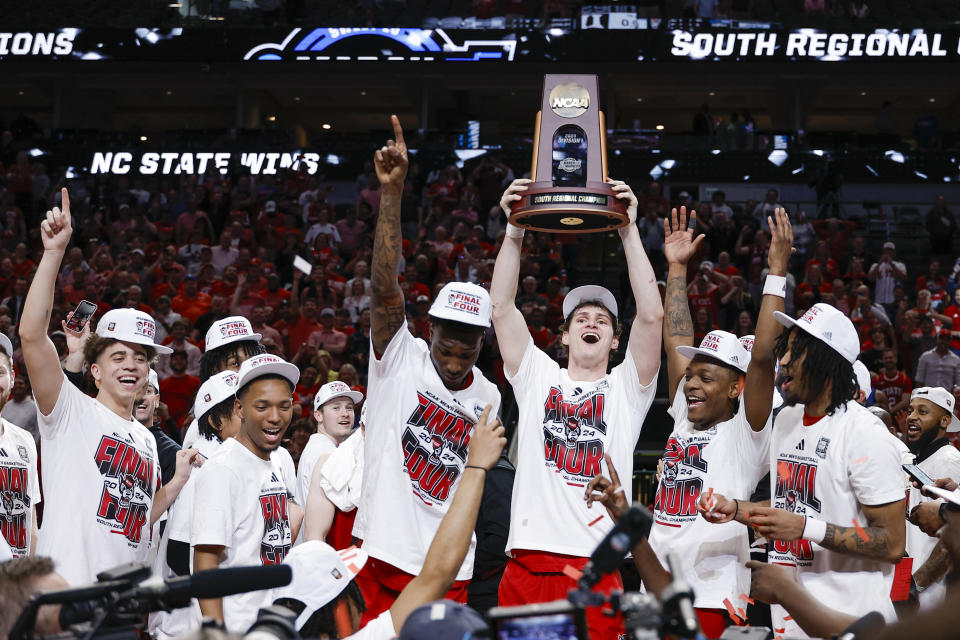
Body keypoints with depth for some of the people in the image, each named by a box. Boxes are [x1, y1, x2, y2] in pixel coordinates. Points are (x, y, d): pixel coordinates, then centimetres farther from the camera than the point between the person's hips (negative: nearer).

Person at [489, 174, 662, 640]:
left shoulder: (626, 388, 13)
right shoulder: (537, 378, 17)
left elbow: (652, 315, 0)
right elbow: (501, 309, 8)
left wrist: (629, 232, -2)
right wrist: (513, 234, 1)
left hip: (596, 566, -1)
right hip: (527, 562, 1)